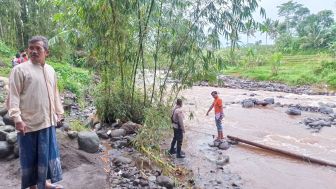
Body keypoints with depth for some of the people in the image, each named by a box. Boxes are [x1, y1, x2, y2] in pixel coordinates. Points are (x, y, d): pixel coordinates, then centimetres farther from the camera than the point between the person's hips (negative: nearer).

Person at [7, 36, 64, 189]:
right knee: (30, 156, 9)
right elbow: (13, 96, -11)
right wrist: (17, 117, -19)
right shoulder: (20, 69, -7)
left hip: (48, 121, 6)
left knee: (47, 153, 17)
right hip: (29, 123, -5)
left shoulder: (50, 70, 10)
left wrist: (59, 112, 17)